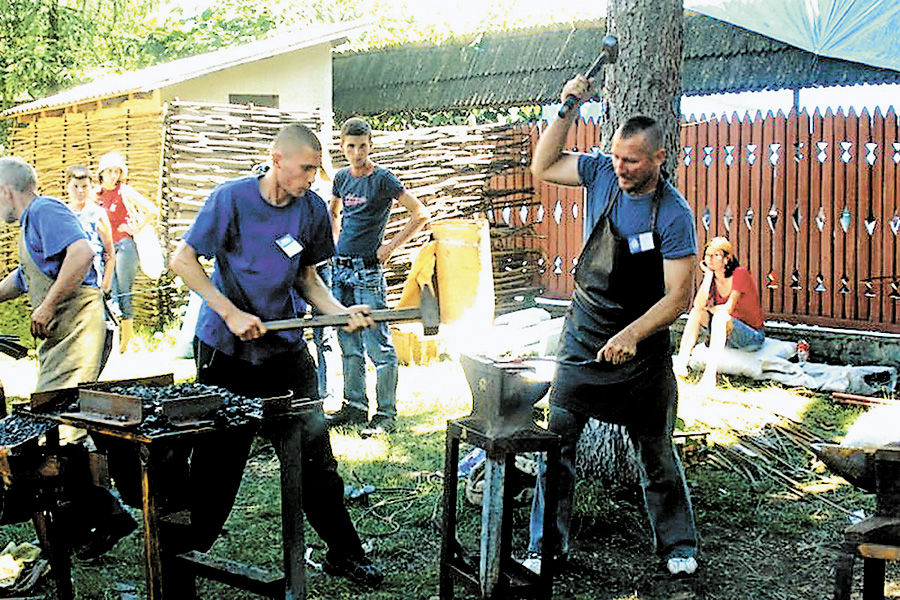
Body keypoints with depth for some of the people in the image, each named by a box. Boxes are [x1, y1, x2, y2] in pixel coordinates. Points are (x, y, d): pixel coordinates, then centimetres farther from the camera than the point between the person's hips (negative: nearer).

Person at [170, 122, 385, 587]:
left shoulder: (313, 209, -1)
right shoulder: (232, 199, -13)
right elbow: (183, 261, -9)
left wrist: (341, 312, -7)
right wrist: (231, 313, -17)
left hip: (286, 348, 3)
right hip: (224, 349, -3)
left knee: (314, 454, 2)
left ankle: (344, 553, 13)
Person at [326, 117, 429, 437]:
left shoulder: (383, 179, -7)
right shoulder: (342, 178, 12)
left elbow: (420, 215, -9)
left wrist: (390, 247, -10)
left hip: (367, 272, -7)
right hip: (341, 269, 7)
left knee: (378, 346, -6)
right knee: (349, 345, 12)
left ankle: (386, 414, -2)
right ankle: (354, 406, 21)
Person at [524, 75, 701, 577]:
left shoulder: (675, 215, -16)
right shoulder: (602, 172, -4)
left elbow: (678, 297, -17)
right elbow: (543, 167, 5)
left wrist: (632, 335, -29)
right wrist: (569, 108, -5)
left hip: (643, 348, -3)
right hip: (583, 338, 3)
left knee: (656, 453, 10)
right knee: (556, 442, 0)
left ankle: (678, 544, 28)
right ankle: (548, 546, 12)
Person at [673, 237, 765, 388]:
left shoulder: (740, 273, -16)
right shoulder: (712, 278, 1)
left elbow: (728, 308, -23)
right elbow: (698, 305, -16)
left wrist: (708, 308, -5)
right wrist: (708, 275, -17)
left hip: (753, 337, -6)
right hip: (729, 337, 6)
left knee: (720, 316, -32)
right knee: (696, 312, -10)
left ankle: (709, 376, -40)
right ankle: (681, 365, -17)